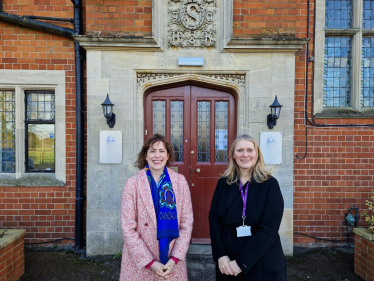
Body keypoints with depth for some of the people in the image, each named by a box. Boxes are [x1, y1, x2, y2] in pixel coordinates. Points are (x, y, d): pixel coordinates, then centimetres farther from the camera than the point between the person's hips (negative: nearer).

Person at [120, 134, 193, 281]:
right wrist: (150, 263, -12)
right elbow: (128, 228, -9)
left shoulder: (180, 181, -5)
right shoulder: (132, 183, -9)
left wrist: (174, 259, -9)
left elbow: (186, 223, -2)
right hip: (140, 263, -1)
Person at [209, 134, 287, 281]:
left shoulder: (270, 184, -11)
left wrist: (242, 262, -17)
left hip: (262, 263, -2)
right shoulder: (224, 183, -1)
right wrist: (220, 255, -12)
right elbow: (214, 219, -1)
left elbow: (269, 228, -16)